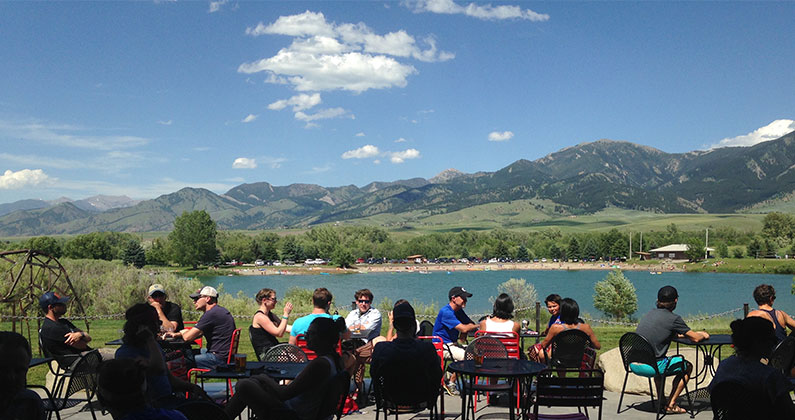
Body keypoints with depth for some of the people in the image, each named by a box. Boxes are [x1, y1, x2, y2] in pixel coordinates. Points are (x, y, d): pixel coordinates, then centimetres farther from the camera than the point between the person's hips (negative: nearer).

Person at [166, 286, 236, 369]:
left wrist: (182, 332, 7)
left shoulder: (211, 314, -18)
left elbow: (187, 337, -17)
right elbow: (199, 333, 22)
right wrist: (176, 334, 13)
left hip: (220, 358, -11)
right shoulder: (219, 311, 16)